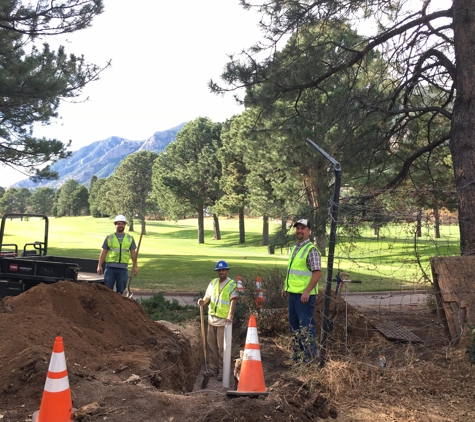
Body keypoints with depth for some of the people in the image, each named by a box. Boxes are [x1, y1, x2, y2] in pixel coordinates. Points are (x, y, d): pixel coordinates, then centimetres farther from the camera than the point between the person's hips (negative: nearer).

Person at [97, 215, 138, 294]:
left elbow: (133, 253, 10)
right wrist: (99, 266, 1)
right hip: (110, 267, -1)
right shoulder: (109, 237, 7)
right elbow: (103, 252, 7)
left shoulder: (130, 238, 11)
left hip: (123, 268, 1)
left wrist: (135, 266, 3)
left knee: (121, 290, 6)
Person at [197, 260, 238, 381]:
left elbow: (233, 301, -16)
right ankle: (212, 369, 23)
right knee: (211, 345, 12)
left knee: (222, 347, -1)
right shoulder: (213, 283, 10)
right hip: (212, 318, 6)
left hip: (223, 320, -6)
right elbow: (207, 296, 14)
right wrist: (203, 301, -9)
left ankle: (222, 372, 8)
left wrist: (230, 316, -28)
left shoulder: (232, 284, -7)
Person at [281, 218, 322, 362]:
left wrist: (307, 291, -23)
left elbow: (317, 272, -20)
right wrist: (285, 286, 18)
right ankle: (298, 355, 28)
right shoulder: (295, 248, 13)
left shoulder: (311, 250, -13)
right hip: (292, 293, 9)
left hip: (304, 295, -9)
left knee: (306, 326, -3)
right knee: (294, 325, 16)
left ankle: (310, 357, 7)